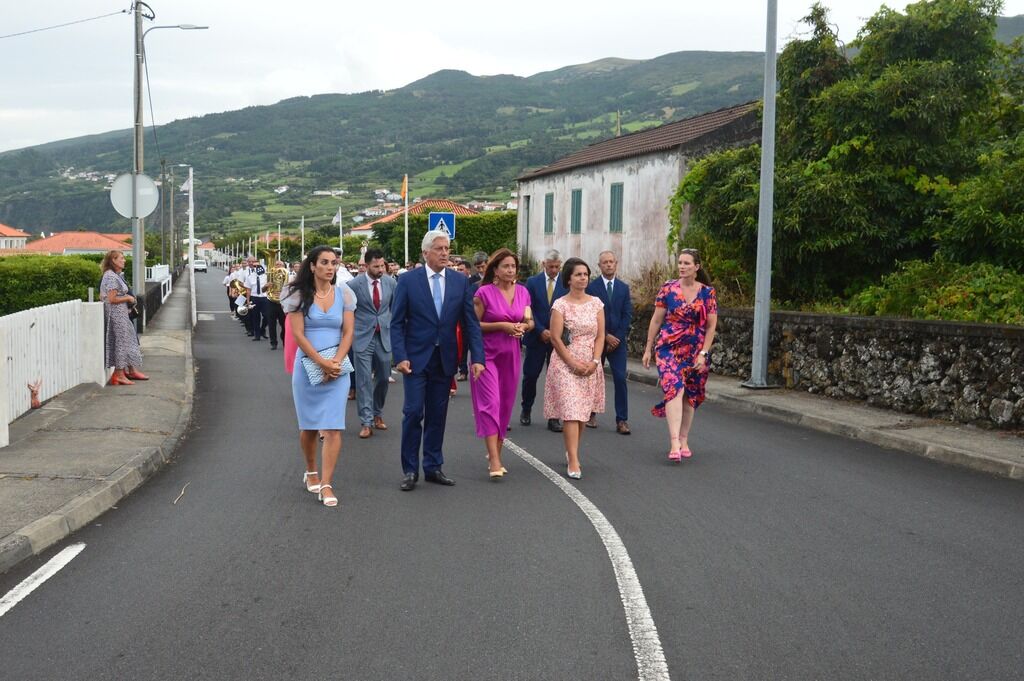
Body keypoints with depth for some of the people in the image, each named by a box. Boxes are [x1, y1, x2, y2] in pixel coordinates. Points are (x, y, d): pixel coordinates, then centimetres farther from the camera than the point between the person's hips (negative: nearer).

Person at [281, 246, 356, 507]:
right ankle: (310, 471, 32)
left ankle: (326, 484, -7)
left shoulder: (343, 293, 4)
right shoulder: (300, 295, -1)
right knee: (309, 426, 10)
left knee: (333, 427, -8)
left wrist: (335, 362, -11)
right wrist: (322, 363, -14)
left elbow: (348, 332, 2)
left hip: (337, 368, 1)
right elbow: (298, 334, -6)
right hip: (307, 366, -1)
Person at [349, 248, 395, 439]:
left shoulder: (390, 282, 1)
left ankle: (377, 414, 29)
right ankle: (366, 422, -2)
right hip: (363, 337, -3)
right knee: (364, 380, -4)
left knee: (383, 378, 10)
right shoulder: (354, 284, -9)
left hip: (385, 336, 3)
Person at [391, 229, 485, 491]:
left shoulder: (460, 282, 3)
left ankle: (433, 467, 19)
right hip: (416, 358, -3)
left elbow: (471, 322, 2)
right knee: (414, 413, -3)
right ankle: (410, 470, 7)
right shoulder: (408, 280, -4)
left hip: (445, 359, 3)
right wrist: (400, 357, -13)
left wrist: (477, 357, -7)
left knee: (437, 415, 9)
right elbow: (397, 323, -4)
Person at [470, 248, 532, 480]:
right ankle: (494, 461, -15)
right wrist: (501, 326, -16)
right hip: (487, 354, -5)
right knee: (490, 403, -12)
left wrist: (522, 326, -6)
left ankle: (496, 452, 24)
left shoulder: (522, 292, 7)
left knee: (506, 404, 10)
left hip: (511, 355, 5)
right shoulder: (484, 293, -8)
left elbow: (530, 321, 17)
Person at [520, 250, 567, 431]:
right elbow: (528, 310, -1)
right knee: (530, 375, 5)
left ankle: (554, 418, 6)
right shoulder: (533, 282, 2)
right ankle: (526, 410, 25)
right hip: (536, 337, 0)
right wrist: (541, 331, -10)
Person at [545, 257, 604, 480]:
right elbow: (555, 338, -7)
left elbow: (600, 336, 7)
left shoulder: (596, 303, 8)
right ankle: (573, 462, -14)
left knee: (583, 411, 7)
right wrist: (574, 363, -12)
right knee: (570, 411, -11)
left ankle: (572, 452, 23)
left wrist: (594, 362, -6)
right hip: (566, 363, -4)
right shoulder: (561, 304, -4)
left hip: (590, 365, 4)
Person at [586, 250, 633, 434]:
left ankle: (622, 420, -5)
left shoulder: (624, 288, 9)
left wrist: (617, 337, -7)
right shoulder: (592, 287, -1)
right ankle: (591, 414, 21)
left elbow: (627, 315, 4)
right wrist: (605, 336, -11)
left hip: (617, 340, 2)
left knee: (620, 379, -6)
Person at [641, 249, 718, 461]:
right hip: (669, 347, -1)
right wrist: (648, 349, 5)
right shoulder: (668, 289, 1)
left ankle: (684, 440, 23)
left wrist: (703, 354, -7)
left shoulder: (707, 293, 1)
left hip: (695, 351, 2)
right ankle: (674, 442, -25)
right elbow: (656, 320, 6)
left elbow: (711, 326, 1)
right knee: (674, 388, -18)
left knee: (690, 396, 8)